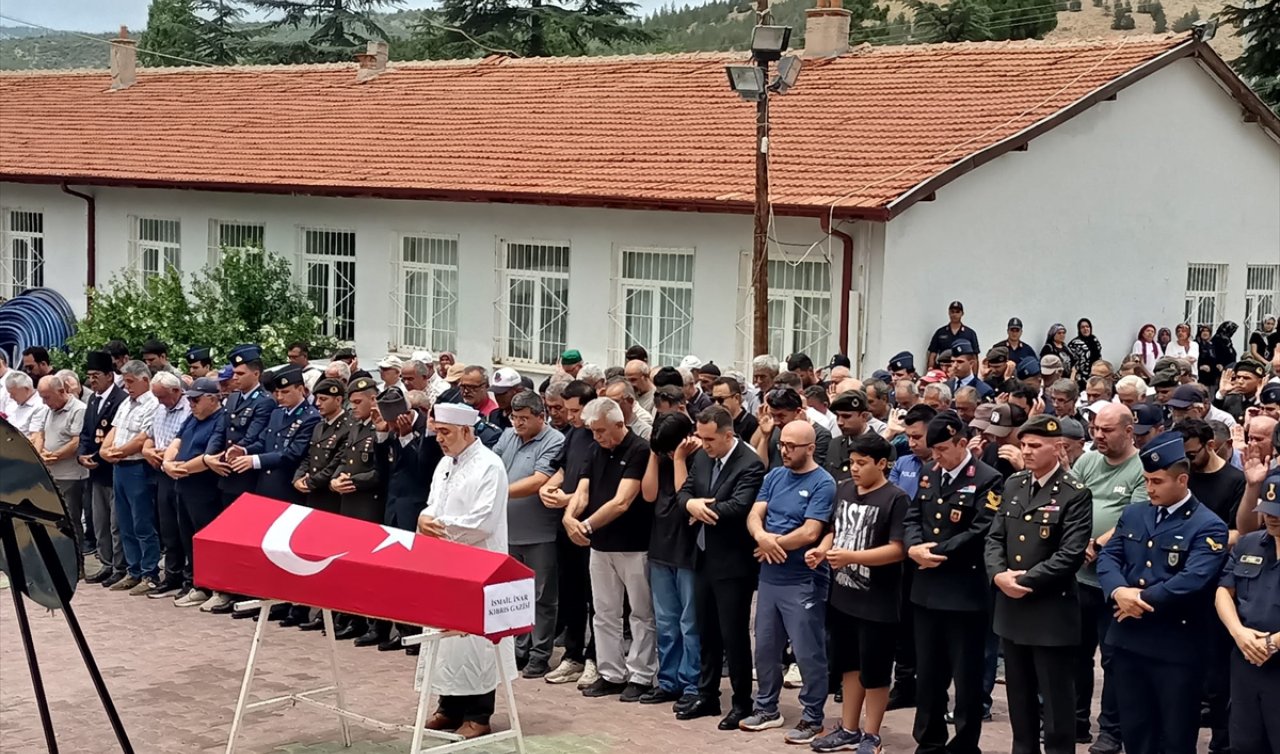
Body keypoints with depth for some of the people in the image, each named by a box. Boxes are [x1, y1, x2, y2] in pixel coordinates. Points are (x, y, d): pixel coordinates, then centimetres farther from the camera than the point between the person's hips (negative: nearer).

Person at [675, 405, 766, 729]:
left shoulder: (750, 465, -19)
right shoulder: (701, 457, 6)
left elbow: (738, 507, -29)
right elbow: (683, 494, 5)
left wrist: (701, 511, -15)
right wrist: (691, 504, -19)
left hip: (733, 563, -8)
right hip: (704, 558, 8)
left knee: (734, 634, 1)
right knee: (706, 631, 16)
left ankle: (742, 702, 14)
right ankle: (707, 695, 28)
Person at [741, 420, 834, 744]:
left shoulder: (823, 483, -13)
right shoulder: (774, 476, 7)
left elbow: (810, 533, -20)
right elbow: (754, 515, 1)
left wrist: (772, 544, -9)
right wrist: (762, 537, -21)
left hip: (804, 581, -7)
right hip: (769, 577, 7)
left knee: (808, 652, 1)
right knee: (765, 647, 15)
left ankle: (813, 717, 12)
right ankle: (767, 707, 29)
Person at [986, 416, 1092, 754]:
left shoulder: (1075, 494, -12)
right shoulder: (1012, 485, 9)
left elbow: (1071, 554, -18)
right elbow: (995, 537, 8)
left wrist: (1025, 580, -18)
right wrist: (999, 575, -11)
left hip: (1052, 611, -6)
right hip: (1011, 607, 6)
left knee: (1056, 698, 3)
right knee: (1019, 695, 17)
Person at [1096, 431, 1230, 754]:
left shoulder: (1207, 526, -10)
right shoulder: (1133, 515, 10)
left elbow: (1193, 580, -21)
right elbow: (1108, 556, 3)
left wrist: (1141, 599, -15)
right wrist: (1118, 591, -18)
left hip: (1176, 647, -5)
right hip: (1128, 639, 6)